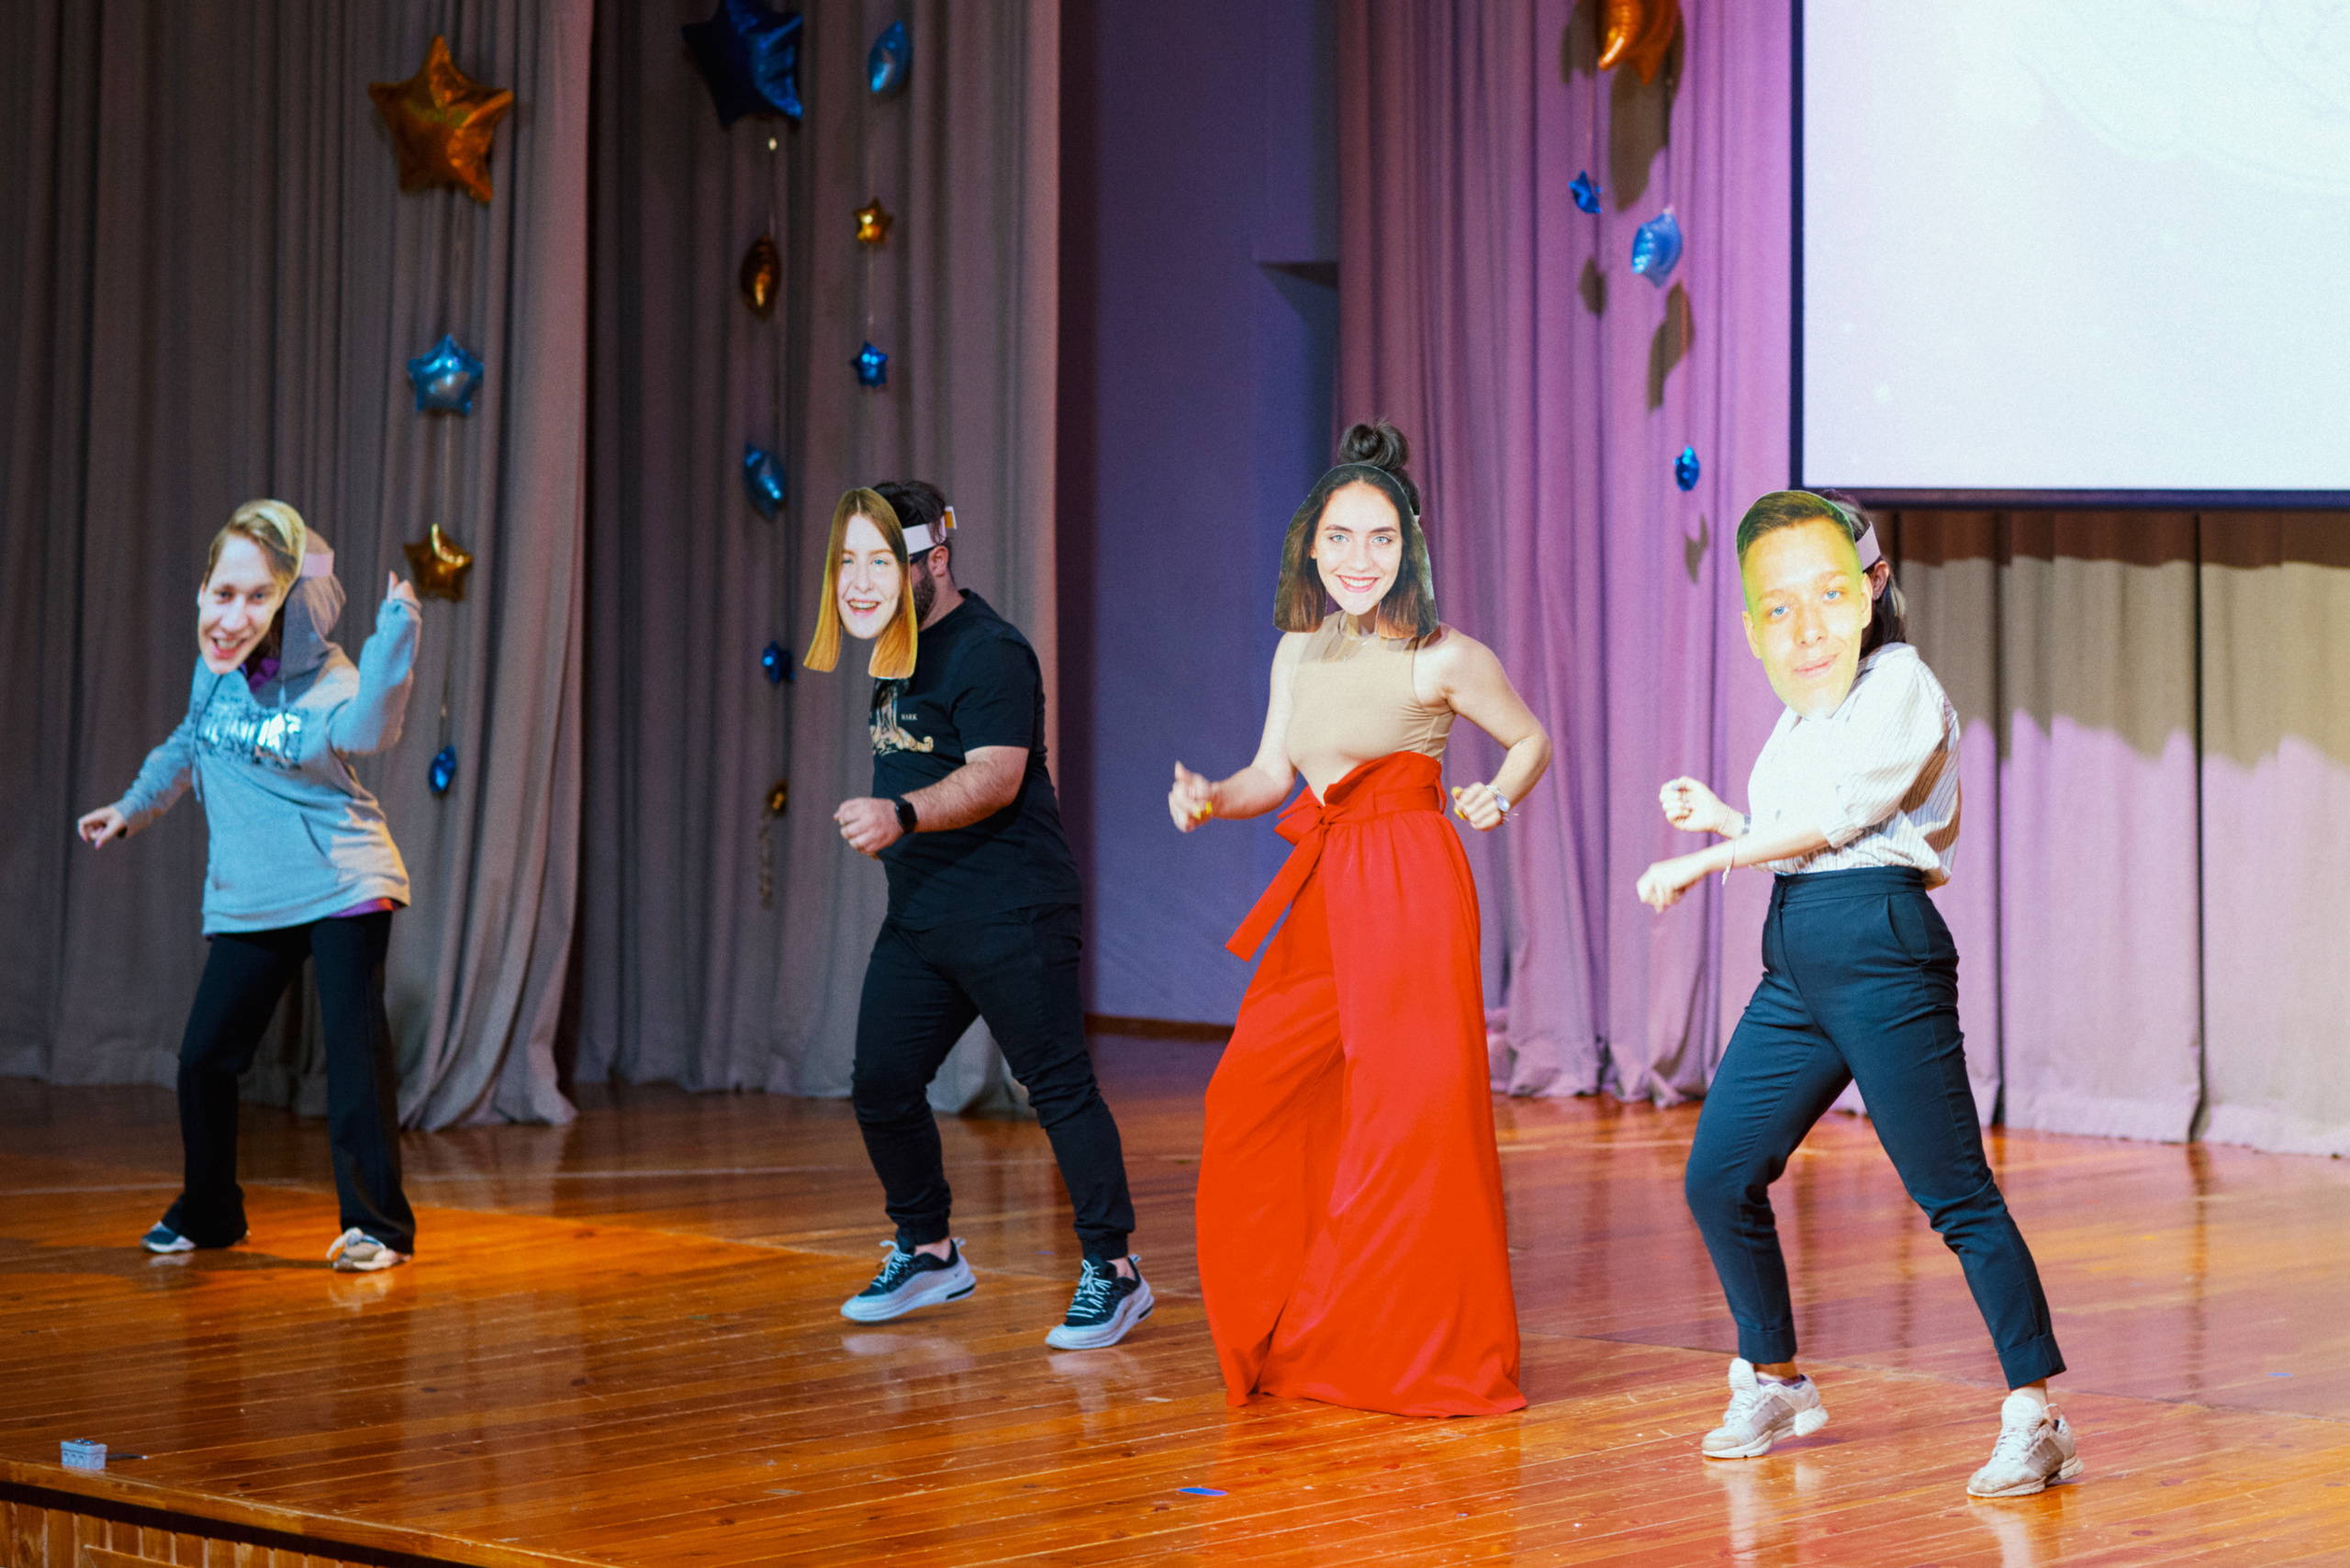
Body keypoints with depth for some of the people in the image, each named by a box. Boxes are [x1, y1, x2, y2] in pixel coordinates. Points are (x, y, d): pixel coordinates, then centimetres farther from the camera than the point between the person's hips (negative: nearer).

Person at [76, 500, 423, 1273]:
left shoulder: (322, 675, -15)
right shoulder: (214, 668, 2)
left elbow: (363, 728, -39)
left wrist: (395, 634, -46)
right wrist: (133, 807, 29)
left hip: (343, 883, -5)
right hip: (247, 896, 6)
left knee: (354, 1046, -14)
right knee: (203, 1057, 6)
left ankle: (376, 1224, -6)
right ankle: (208, 1211, 27)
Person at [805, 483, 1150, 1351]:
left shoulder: (988, 653, -16)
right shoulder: (899, 651, 13)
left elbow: (995, 774, -29)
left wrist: (905, 815, -42)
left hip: (1011, 912, -9)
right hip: (918, 914, 9)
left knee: (1058, 1084, -7)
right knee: (880, 1085, 7)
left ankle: (1113, 1270, 0)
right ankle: (927, 1253, 24)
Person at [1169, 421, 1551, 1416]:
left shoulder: (1444, 659, -5)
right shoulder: (1299, 651, 12)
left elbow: (1532, 741, 8)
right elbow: (1272, 774, 15)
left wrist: (1494, 801, -9)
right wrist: (1208, 801, -4)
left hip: (1410, 892, -6)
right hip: (1323, 895, 6)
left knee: (1409, 1119, -5)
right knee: (1253, 1101, 5)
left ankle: (1427, 1354, 7)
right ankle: (1281, 1342, 20)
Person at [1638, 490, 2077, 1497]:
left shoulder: (1900, 685, -7)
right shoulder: (1799, 721, 20)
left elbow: (1840, 813, -16)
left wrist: (1700, 859, -11)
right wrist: (1720, 820, 17)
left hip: (1881, 944, -9)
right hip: (1797, 961, 9)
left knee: (1954, 1193, -8)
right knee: (1718, 1177, 8)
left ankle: (2033, 1417, -5)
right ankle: (1773, 1383, 25)